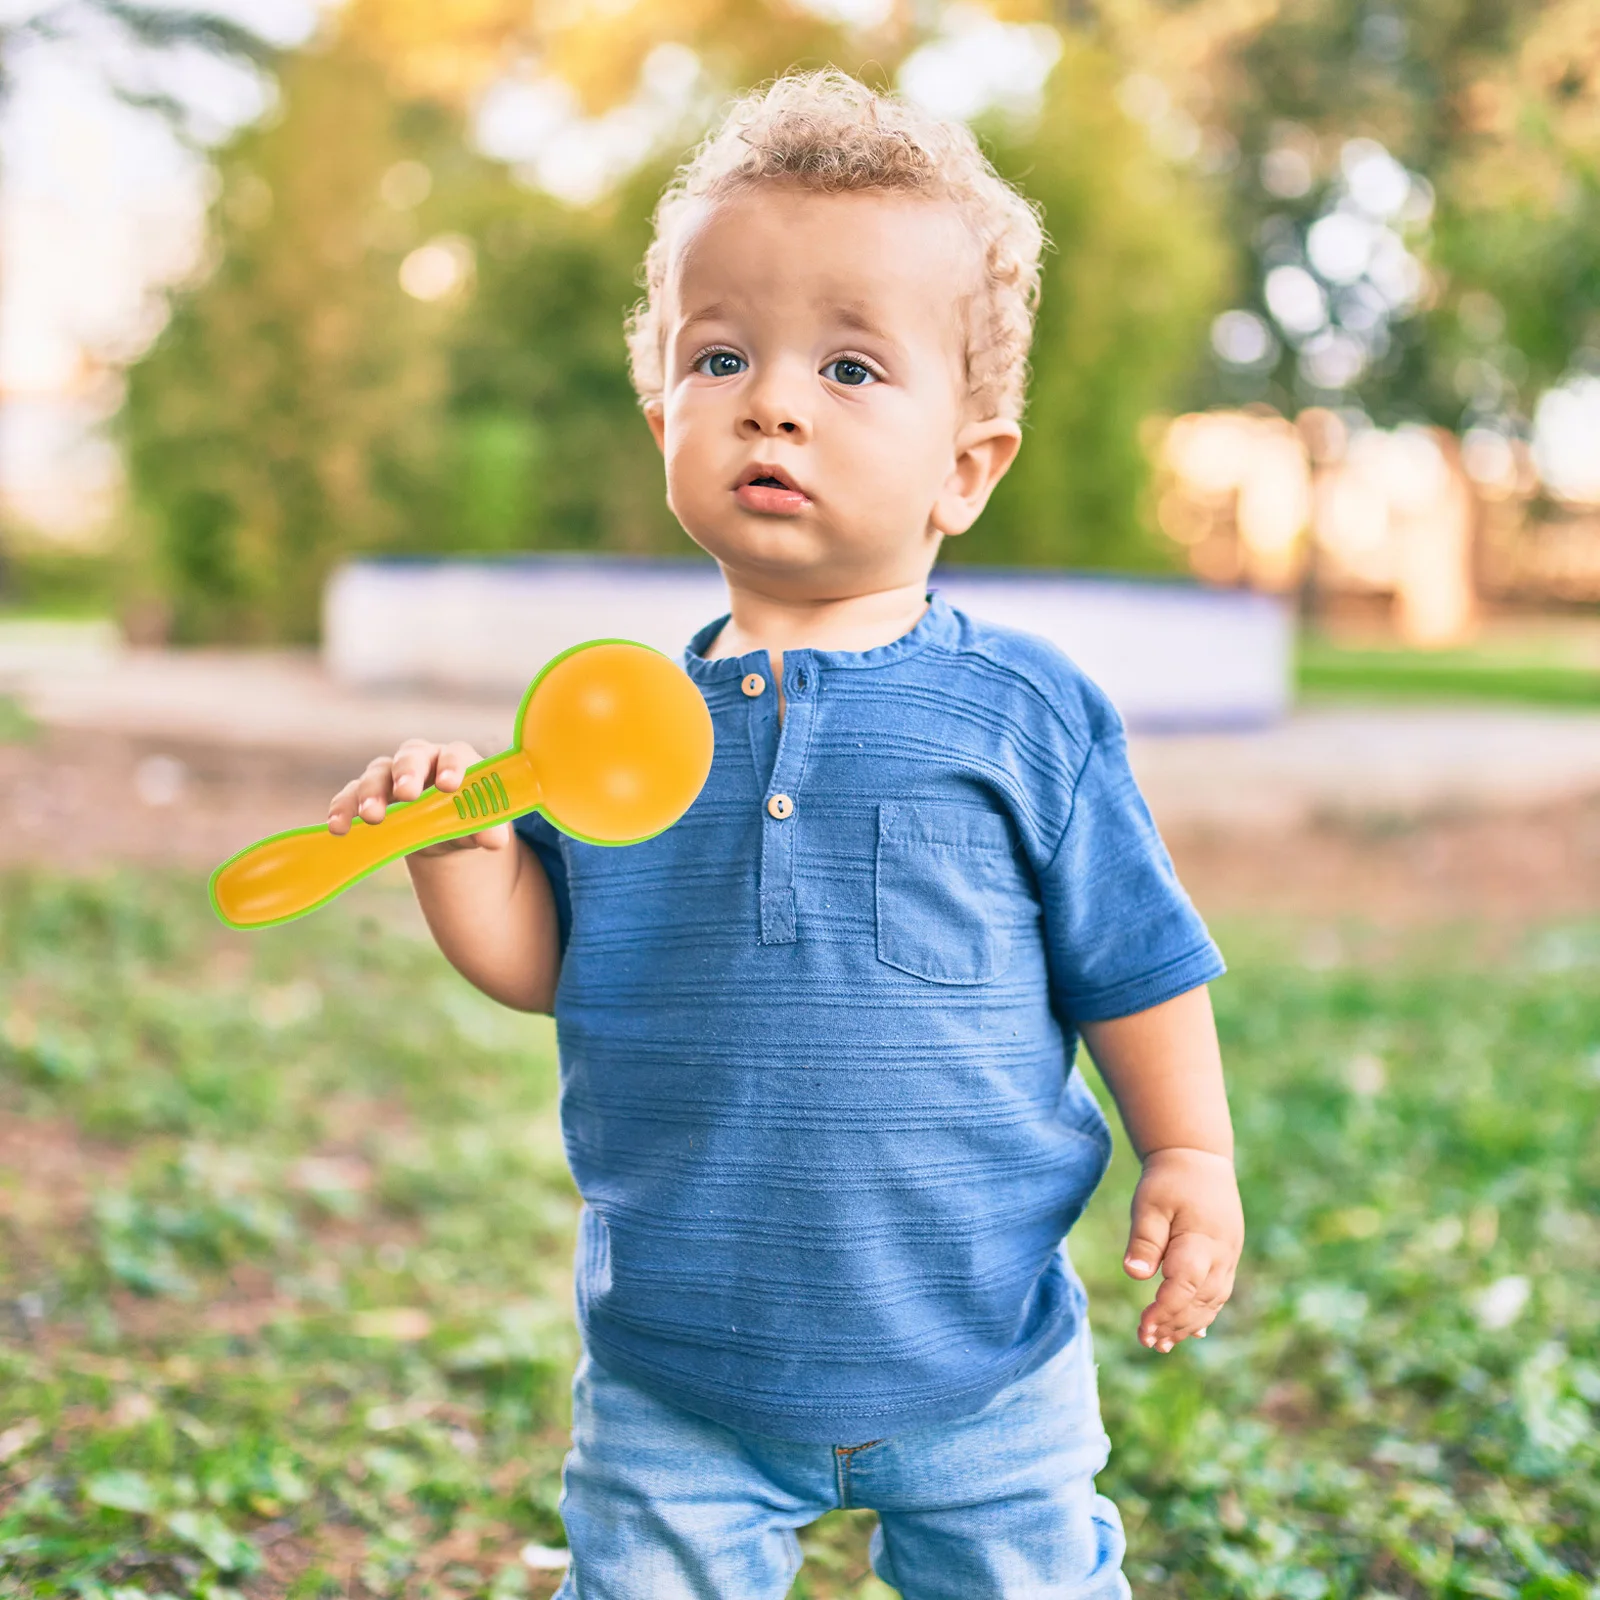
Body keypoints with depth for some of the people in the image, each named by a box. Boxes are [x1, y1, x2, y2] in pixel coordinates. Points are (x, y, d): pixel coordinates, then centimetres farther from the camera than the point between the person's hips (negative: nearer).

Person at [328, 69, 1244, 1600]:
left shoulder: (1024, 715, -8)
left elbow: (1131, 959, 1)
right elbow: (545, 961, 3)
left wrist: (1192, 1156, 0)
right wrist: (460, 850, -14)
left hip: (979, 1365, -1)